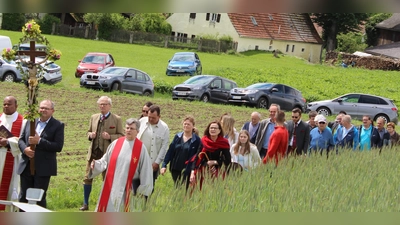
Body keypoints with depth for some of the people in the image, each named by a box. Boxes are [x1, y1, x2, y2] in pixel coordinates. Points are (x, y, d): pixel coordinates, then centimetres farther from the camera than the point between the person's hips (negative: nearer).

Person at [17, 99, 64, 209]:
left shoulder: (58, 125, -3)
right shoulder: (30, 122, 11)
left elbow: (58, 147, -12)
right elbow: (21, 139, 15)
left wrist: (39, 141, -18)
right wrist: (25, 149, -8)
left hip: (43, 168, -4)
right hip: (26, 167, 4)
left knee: (39, 198, 0)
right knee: (23, 197, 8)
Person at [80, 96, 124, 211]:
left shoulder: (117, 119, -4)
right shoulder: (93, 117, 10)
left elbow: (121, 136, -3)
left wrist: (110, 137, -19)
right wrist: (90, 135, -3)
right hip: (93, 152, 4)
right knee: (87, 178, 4)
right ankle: (85, 204, 13)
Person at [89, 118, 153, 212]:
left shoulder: (141, 148, -5)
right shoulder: (116, 143, 3)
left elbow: (145, 170, -3)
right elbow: (105, 160, 8)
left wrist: (143, 190, -4)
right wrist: (96, 164, -11)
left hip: (128, 189, -2)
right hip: (111, 187, 2)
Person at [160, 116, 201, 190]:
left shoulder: (196, 140, -4)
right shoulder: (177, 137, 6)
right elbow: (170, 151, 6)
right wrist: (164, 165, -1)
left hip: (187, 171, -4)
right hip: (175, 169, 4)